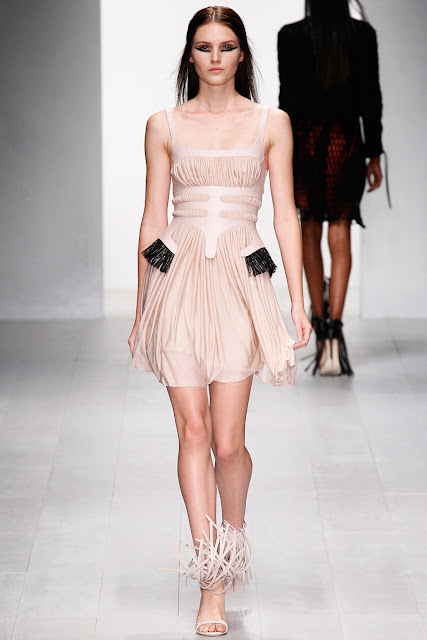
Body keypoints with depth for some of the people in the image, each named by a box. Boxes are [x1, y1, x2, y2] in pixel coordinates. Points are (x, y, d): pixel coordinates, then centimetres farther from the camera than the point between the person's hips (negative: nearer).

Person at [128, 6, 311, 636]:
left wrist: (298, 300, -1)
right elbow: (153, 217, 11)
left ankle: (235, 532, 28)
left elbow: (285, 214, 6)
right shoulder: (164, 125, 9)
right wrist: (142, 308, 11)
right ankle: (211, 587, 1)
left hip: (240, 282, -1)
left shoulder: (271, 124, 7)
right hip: (178, 278, 1)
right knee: (193, 432, -4)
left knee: (228, 442, -5)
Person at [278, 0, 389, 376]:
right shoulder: (363, 34, -2)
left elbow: (287, 99, -3)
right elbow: (371, 97, 1)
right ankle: (334, 330, -16)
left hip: (305, 137, 0)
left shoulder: (290, 36, -3)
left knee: (311, 230, 15)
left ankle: (320, 321, 24)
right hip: (346, 139, 0)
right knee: (340, 233, 0)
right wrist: (374, 154, 7)